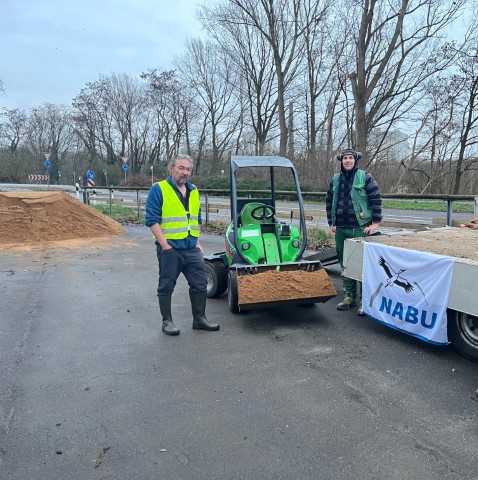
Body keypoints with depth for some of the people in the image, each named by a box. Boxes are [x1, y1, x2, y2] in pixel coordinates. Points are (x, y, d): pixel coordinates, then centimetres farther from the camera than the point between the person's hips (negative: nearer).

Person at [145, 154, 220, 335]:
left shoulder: (193, 191, 13)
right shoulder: (159, 189, -6)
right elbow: (152, 219, -12)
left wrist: (197, 242, 12)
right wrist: (164, 245, -18)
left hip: (192, 249, 6)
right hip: (170, 248, -6)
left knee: (200, 284, 9)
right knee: (166, 286, 6)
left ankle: (199, 319, 22)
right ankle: (167, 321, 20)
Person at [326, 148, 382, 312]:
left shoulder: (365, 177, -4)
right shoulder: (336, 179, 11)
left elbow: (376, 199, -6)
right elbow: (329, 202, 18)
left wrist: (375, 222, -9)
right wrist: (331, 223, 13)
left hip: (360, 228, -5)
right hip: (340, 229, 5)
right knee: (345, 264, 11)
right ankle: (349, 297, 23)